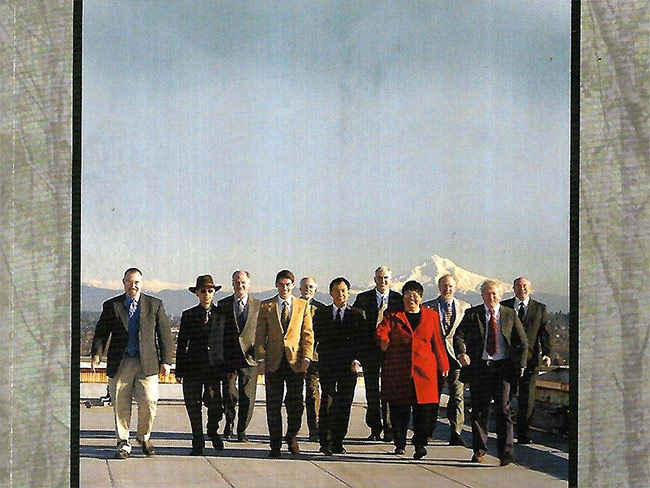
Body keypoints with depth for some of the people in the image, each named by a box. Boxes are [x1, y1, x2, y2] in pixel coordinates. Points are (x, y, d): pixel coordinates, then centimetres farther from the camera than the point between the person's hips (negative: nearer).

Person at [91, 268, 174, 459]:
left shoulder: (155, 305, 8)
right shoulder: (111, 305, 9)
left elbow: (165, 334, 8)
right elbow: (101, 332, 8)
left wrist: (166, 361, 2)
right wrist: (96, 354, -8)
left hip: (147, 362, -1)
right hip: (120, 363, 1)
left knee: (149, 401, -9)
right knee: (120, 405, 2)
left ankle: (144, 436, 16)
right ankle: (123, 443, 15)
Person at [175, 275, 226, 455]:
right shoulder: (188, 315, 7)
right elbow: (181, 344, 6)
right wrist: (179, 370, 2)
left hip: (214, 366, 0)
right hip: (193, 368, 1)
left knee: (216, 407, -5)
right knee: (194, 407, 2)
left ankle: (212, 431, 25)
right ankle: (198, 444, 15)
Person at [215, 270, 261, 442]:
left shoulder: (258, 305, 7)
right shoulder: (222, 304, 7)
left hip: (249, 356, 0)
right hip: (228, 357, 0)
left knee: (247, 397, 2)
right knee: (229, 394, -8)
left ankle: (242, 430, 16)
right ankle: (229, 423, 18)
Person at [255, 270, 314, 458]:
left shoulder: (303, 306, 8)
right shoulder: (266, 306, 7)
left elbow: (307, 334, 5)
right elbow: (260, 335, 5)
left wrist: (306, 357, -7)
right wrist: (260, 359, -4)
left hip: (295, 360, 0)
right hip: (273, 361, 0)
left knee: (296, 403, 0)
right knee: (273, 405, 2)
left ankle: (291, 437, 24)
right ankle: (275, 445, 11)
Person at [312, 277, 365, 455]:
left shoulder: (357, 315, 9)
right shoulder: (321, 314, 11)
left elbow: (362, 340, 6)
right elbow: (314, 337, 12)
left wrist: (357, 360, -5)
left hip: (349, 366, 1)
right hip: (327, 365, -1)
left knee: (344, 405, 1)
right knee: (327, 403, -7)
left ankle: (338, 443, 8)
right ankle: (325, 442, 0)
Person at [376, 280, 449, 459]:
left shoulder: (431, 316, 13)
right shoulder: (393, 316, 10)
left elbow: (437, 342, 14)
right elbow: (382, 330, -5)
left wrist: (443, 365, 12)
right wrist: (383, 340, -28)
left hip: (424, 369, 0)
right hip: (398, 369, 0)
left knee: (423, 409, -6)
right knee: (399, 409, 2)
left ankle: (420, 444, 0)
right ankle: (399, 444, 15)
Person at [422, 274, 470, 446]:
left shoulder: (464, 307, 11)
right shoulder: (427, 307, 8)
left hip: (456, 355, 0)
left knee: (457, 394, -8)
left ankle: (456, 433, -8)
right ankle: (428, 431, 22)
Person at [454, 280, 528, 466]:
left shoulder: (510, 315, 8)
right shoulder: (472, 314, 6)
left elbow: (522, 342, 13)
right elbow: (458, 336, -1)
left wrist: (520, 364, 3)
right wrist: (461, 353, -20)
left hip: (503, 367, 0)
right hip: (479, 367, 1)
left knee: (503, 409, -9)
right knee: (479, 410, 5)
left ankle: (506, 451, -7)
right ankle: (479, 451, 17)